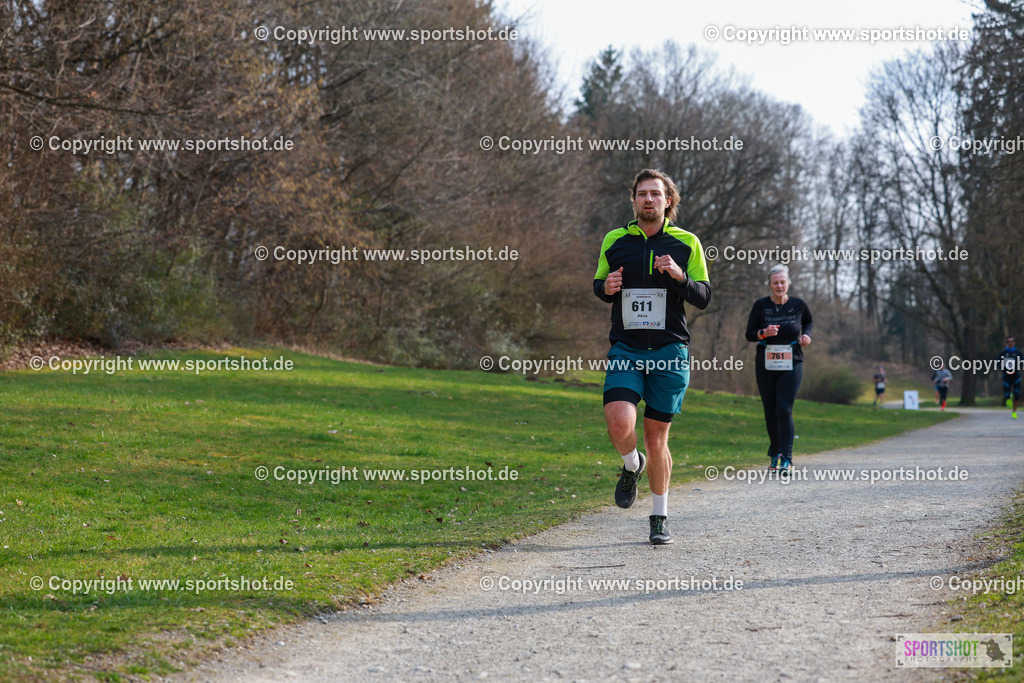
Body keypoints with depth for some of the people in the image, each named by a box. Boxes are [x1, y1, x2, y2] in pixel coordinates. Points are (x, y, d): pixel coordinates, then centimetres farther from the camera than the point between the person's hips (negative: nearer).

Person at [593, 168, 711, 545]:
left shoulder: (686, 243, 4)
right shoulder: (614, 241, 8)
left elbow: (703, 297, 5)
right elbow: (598, 285, 20)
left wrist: (680, 276, -15)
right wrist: (606, 287, -5)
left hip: (669, 351, -1)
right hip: (625, 349, 1)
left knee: (656, 436, 3)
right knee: (619, 423, -21)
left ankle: (660, 517, 20)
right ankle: (632, 465, 14)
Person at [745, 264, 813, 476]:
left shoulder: (798, 305, 0)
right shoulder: (761, 305, -1)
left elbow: (809, 322, 21)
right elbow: (749, 334, -1)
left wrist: (806, 334, 0)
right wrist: (764, 332, -21)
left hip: (791, 365, -1)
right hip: (766, 366, 2)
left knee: (784, 411, -14)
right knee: (770, 414, 7)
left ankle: (786, 458, -16)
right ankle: (775, 453, 26)